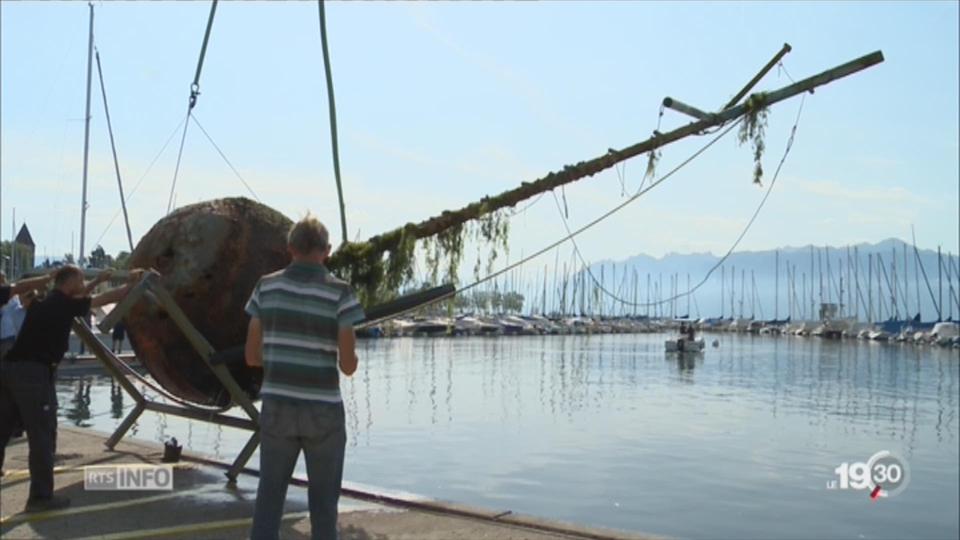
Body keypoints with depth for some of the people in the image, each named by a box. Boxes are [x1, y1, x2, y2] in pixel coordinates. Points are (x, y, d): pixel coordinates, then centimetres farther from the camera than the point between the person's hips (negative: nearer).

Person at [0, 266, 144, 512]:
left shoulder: (46, 302, 18)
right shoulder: (62, 305, -4)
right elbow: (106, 299, 2)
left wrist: (98, 281, 43)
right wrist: (133, 282, 14)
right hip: (34, 372, -9)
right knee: (42, 436, -1)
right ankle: (41, 496, 3)